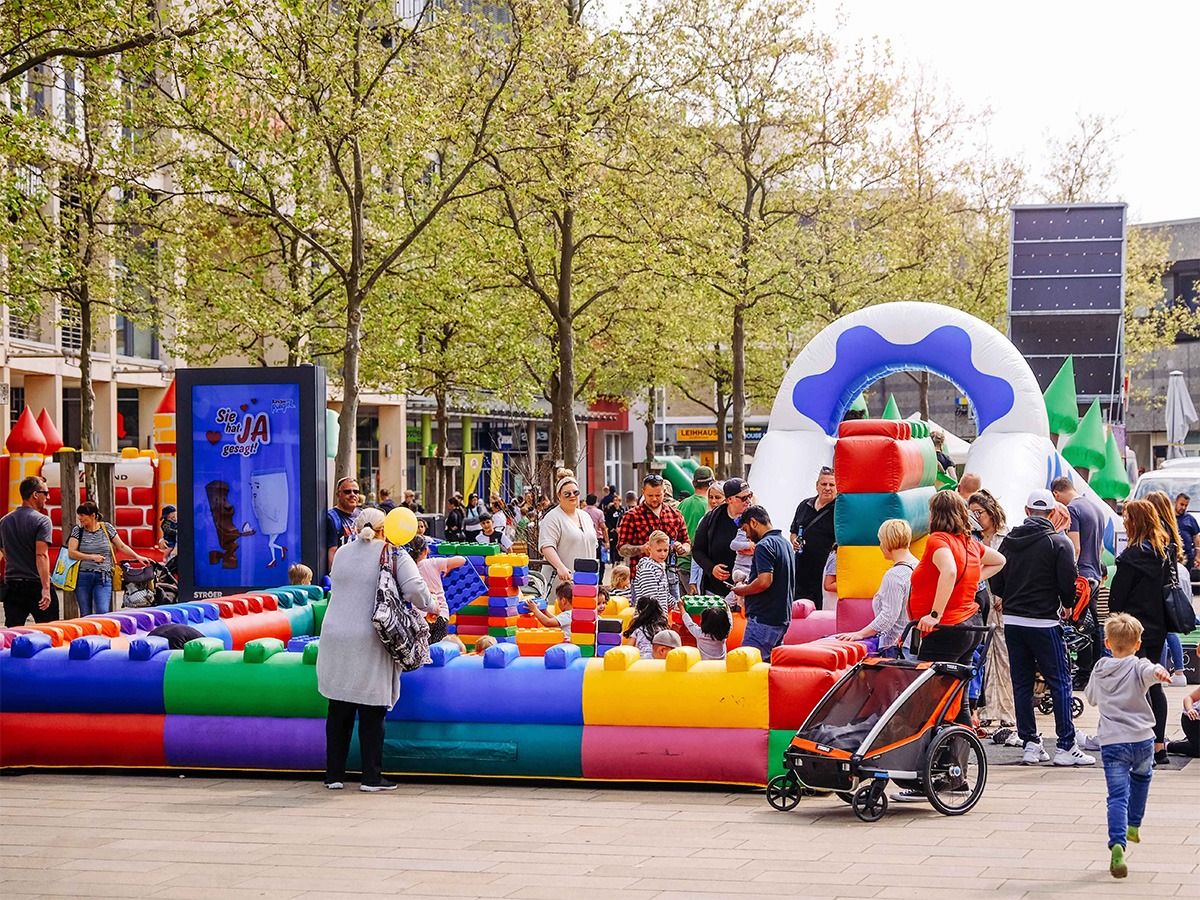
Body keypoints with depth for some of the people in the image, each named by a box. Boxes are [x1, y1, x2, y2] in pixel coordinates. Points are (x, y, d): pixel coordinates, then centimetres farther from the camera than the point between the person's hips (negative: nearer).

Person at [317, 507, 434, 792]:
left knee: (339, 710, 11)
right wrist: (429, 607, 4)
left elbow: (337, 585, 13)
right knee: (371, 712, 3)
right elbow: (415, 589, -14)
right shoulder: (394, 555, -4)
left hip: (336, 638, 4)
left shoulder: (342, 552, 9)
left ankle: (334, 774, 14)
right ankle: (371, 777, 4)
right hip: (370, 643, -4)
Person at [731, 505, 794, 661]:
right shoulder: (785, 542, 16)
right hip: (782, 617, 10)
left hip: (763, 619, -10)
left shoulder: (764, 546, -14)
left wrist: (742, 590, -8)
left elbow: (765, 581, -25)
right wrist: (749, 586, 20)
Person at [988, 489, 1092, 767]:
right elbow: (1068, 583, -11)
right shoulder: (1059, 542, -7)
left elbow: (996, 584, 7)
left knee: (1021, 684, 9)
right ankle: (1066, 747, -3)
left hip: (1012, 621, 5)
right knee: (1060, 682, 0)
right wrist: (1068, 605, 10)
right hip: (1044, 623, -5)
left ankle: (1030, 744, 9)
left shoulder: (1009, 541, 6)